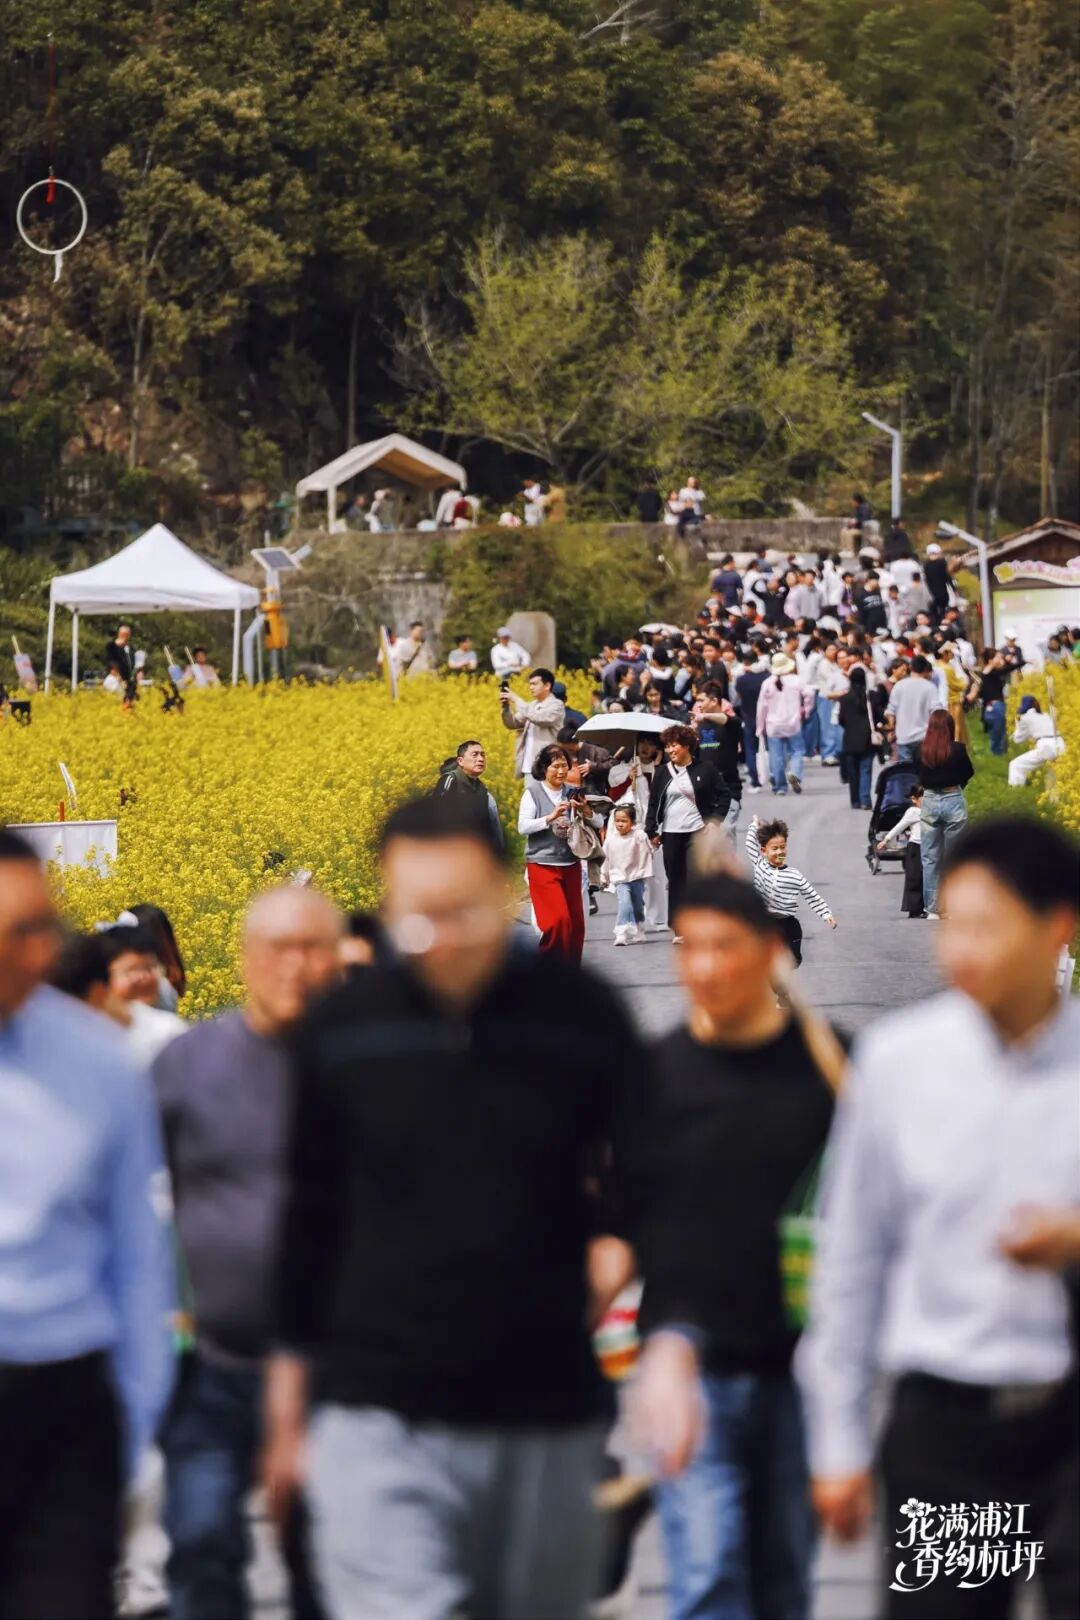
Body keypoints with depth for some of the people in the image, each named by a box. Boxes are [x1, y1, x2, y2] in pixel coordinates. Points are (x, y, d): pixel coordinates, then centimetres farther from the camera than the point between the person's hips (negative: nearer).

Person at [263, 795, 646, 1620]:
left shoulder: (582, 1015, -1)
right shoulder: (344, 1030, 2)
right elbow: (312, 1220, 12)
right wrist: (289, 1402, 15)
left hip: (546, 1417, 1)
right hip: (380, 1419, -1)